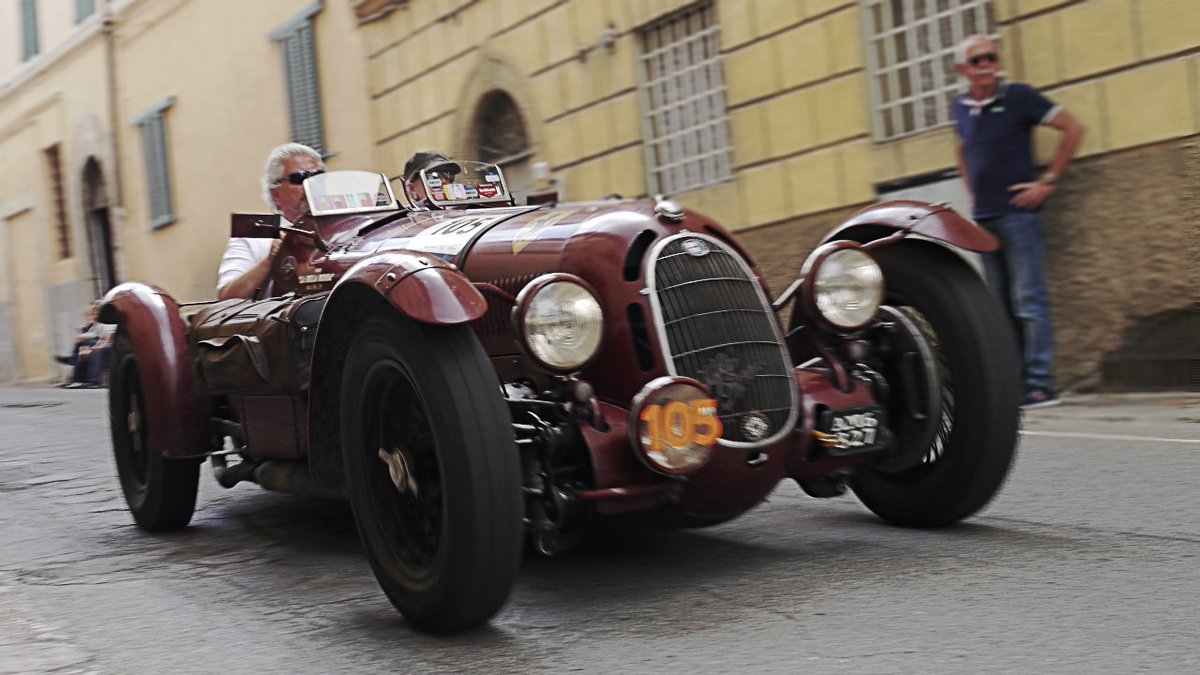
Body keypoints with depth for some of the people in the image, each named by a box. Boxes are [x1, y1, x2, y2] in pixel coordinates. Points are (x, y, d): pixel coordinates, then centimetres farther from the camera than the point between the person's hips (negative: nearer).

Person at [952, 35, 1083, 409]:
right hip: (983, 218, 7)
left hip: (1018, 213, -6)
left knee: (1029, 301, -10)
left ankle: (1040, 383, -9)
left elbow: (1072, 129, -5)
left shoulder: (1018, 96, -5)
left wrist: (1048, 181, -9)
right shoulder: (962, 108, 12)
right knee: (1001, 306, 9)